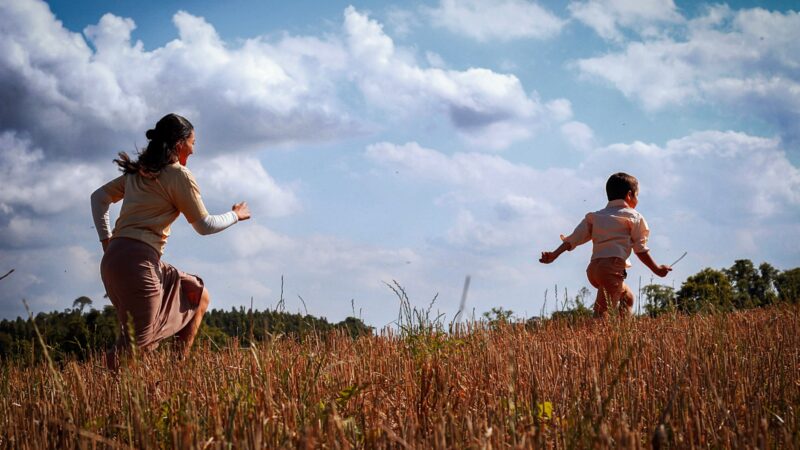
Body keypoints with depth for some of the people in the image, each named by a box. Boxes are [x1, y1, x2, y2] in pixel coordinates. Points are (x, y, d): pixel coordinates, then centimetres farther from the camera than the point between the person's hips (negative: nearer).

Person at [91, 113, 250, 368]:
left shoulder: (137, 173, 19)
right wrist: (236, 215, 17)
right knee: (139, 343, -9)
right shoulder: (178, 175, -4)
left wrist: (106, 239, 20)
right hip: (138, 261, -9)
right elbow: (204, 225, 0)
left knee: (197, 296, 19)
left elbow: (99, 197, 23)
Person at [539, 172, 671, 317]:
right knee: (604, 311, -17)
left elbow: (574, 238, 10)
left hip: (594, 267, 7)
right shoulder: (633, 216, 8)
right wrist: (656, 269, 15)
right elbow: (640, 249, 6)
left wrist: (554, 255, 9)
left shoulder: (594, 216, 21)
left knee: (627, 296, 26)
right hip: (612, 266, -7)